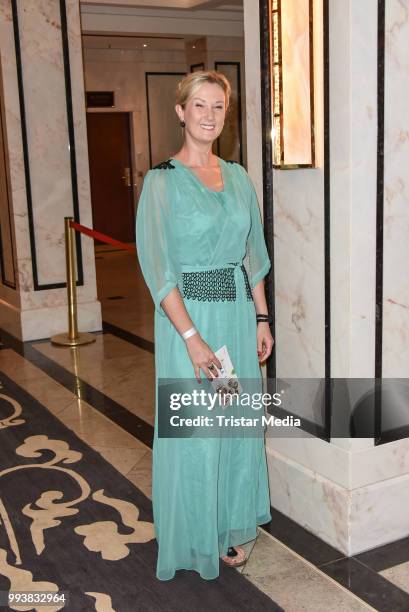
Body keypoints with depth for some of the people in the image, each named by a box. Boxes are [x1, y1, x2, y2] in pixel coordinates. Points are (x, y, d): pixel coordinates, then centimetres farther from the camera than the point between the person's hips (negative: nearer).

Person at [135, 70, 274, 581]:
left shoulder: (237, 176, 8)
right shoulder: (163, 180, -10)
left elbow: (253, 253, 13)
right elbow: (158, 266, -15)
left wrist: (261, 318, 8)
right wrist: (192, 337, -20)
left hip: (238, 312, 6)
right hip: (189, 314, -6)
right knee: (193, 431, 4)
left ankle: (227, 528, 34)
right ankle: (196, 541, 25)